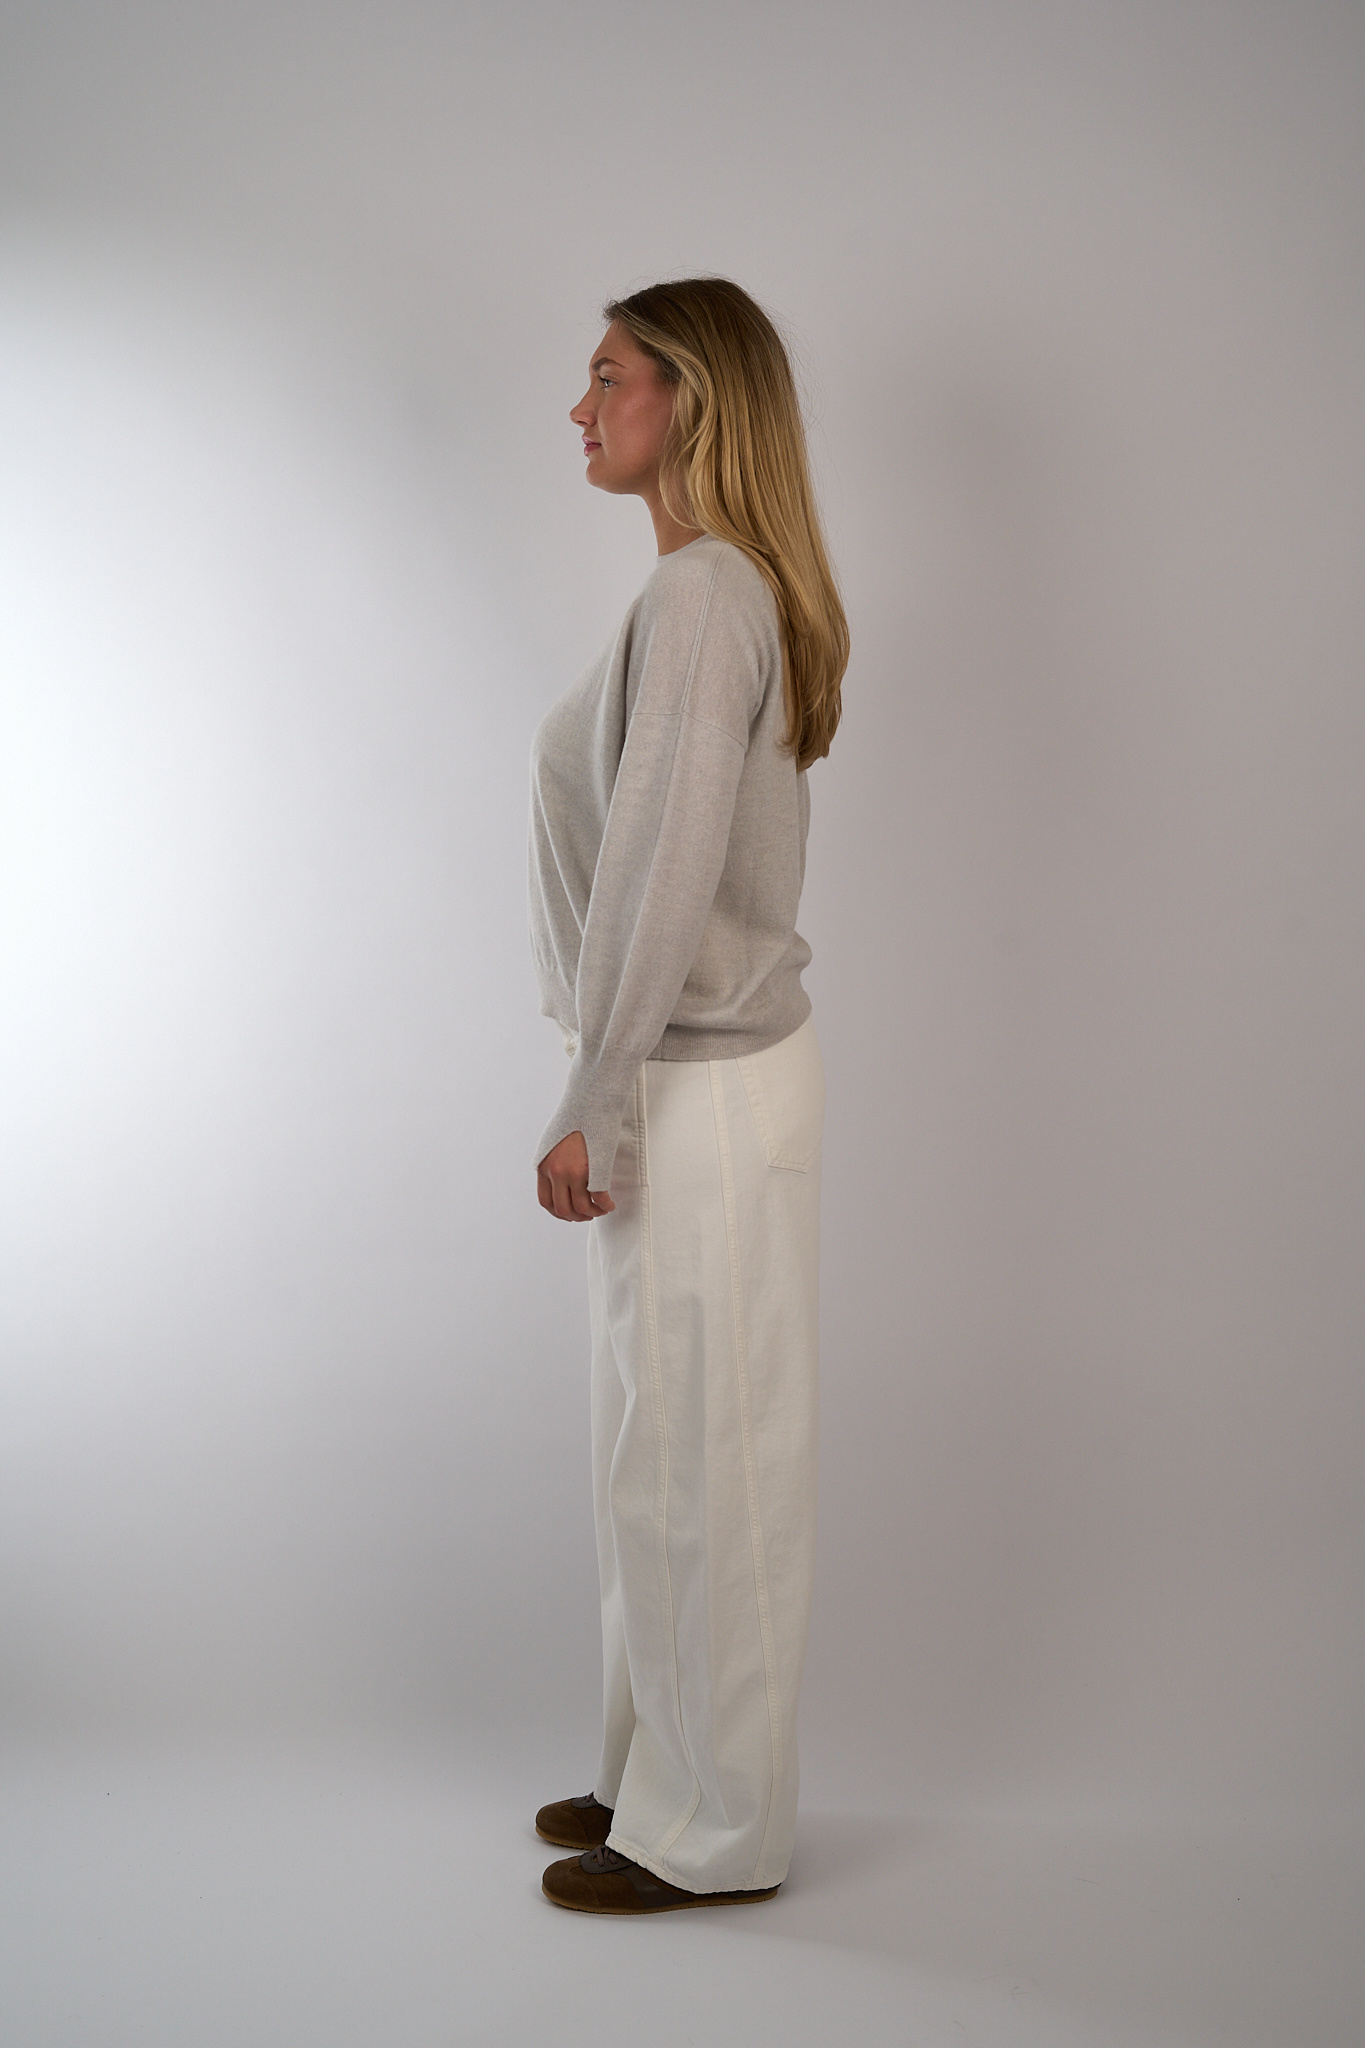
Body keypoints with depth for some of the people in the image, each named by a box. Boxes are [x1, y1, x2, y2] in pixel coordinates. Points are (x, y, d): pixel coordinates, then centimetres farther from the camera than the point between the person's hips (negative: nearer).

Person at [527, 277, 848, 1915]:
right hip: (706, 1066, 10)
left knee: (696, 1458, 2)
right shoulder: (733, 592, 13)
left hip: (703, 1087, -10)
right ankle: (667, 1772, 33)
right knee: (667, 1450, 18)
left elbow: (660, 867, -22)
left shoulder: (699, 594, -17)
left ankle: (715, 1834, 18)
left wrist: (592, 1104, -17)